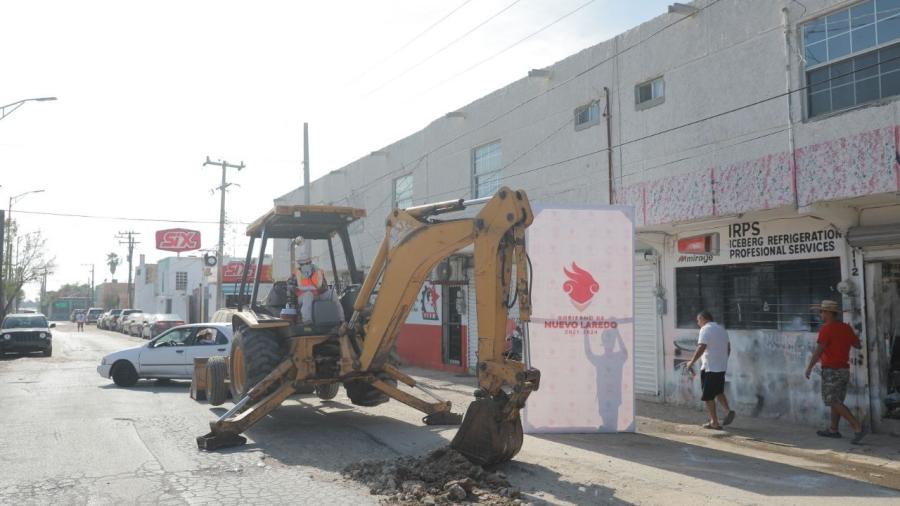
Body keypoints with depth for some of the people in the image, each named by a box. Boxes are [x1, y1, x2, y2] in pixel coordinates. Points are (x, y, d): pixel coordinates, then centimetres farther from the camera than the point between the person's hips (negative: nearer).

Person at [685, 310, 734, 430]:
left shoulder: (705, 329, -13)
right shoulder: (721, 329, 14)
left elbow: (701, 348, -24)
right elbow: (728, 347, 19)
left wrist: (691, 362, -18)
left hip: (709, 368, -8)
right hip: (721, 367, 8)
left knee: (708, 396, 2)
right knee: (719, 392, 22)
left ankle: (714, 422, 5)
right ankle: (728, 410, 3)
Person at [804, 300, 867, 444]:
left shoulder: (826, 329, -16)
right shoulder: (846, 328, 6)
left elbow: (818, 351, -20)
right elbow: (858, 345, 15)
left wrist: (809, 367, -11)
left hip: (831, 371, -8)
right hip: (844, 369, 8)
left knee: (834, 402, -5)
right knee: (836, 401, 16)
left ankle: (858, 427, -14)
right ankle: (833, 430, 22)